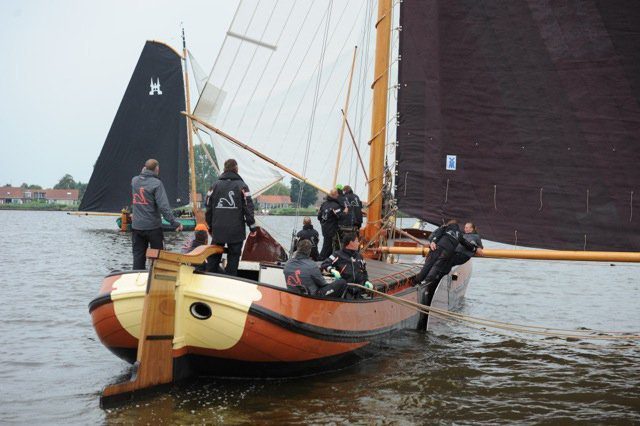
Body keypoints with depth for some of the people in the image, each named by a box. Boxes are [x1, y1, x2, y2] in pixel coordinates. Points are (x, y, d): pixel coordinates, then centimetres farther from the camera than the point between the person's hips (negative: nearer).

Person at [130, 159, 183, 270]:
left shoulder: (134, 181, 2)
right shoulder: (156, 183, -14)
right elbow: (163, 207, -21)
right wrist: (175, 223, -20)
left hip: (136, 226, 4)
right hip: (153, 227, -4)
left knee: (138, 256, 9)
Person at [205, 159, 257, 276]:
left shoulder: (216, 185, 7)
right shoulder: (241, 186, -2)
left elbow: (209, 207, 10)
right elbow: (248, 207, -6)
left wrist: (210, 225, 19)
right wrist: (252, 226, -1)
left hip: (218, 230, 3)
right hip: (236, 231, -3)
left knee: (213, 258, 11)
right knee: (233, 257, 4)